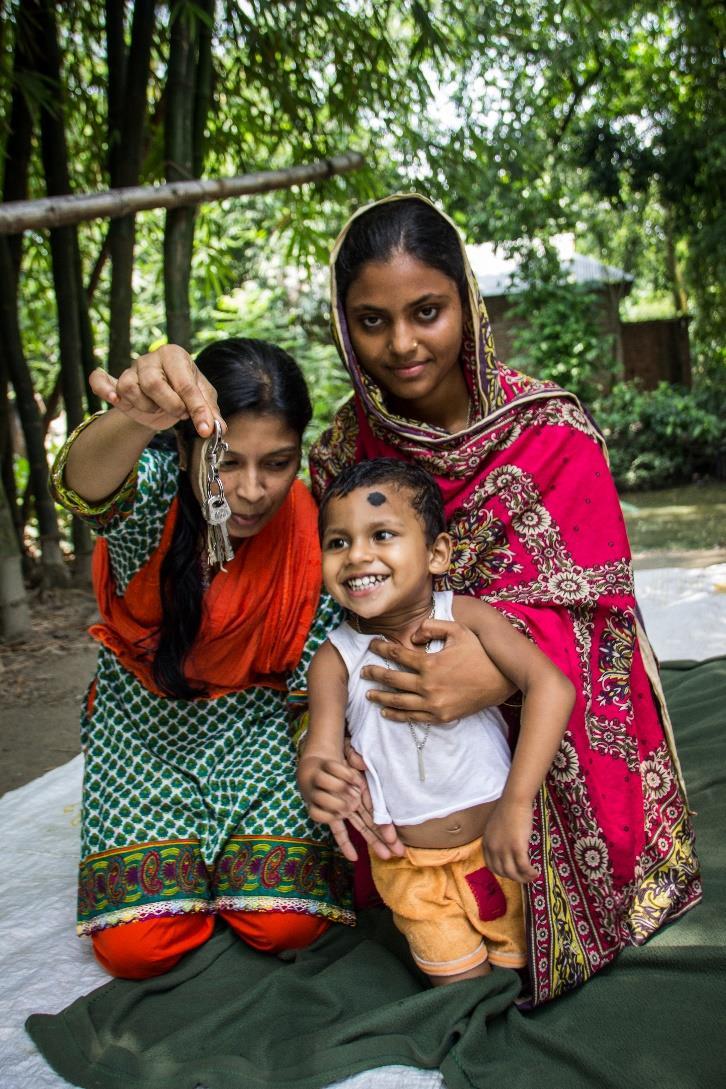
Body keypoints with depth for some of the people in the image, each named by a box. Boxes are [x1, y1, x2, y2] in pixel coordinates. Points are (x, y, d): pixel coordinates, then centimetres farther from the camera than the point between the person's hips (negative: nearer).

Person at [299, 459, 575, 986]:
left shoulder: (465, 617, -19)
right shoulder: (335, 659, -13)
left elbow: (552, 686, -30)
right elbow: (320, 751, -17)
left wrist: (515, 803, -38)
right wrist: (316, 782, -42)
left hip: (498, 844, 0)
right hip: (412, 867, 1)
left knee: (527, 962, 15)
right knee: (461, 983, 9)